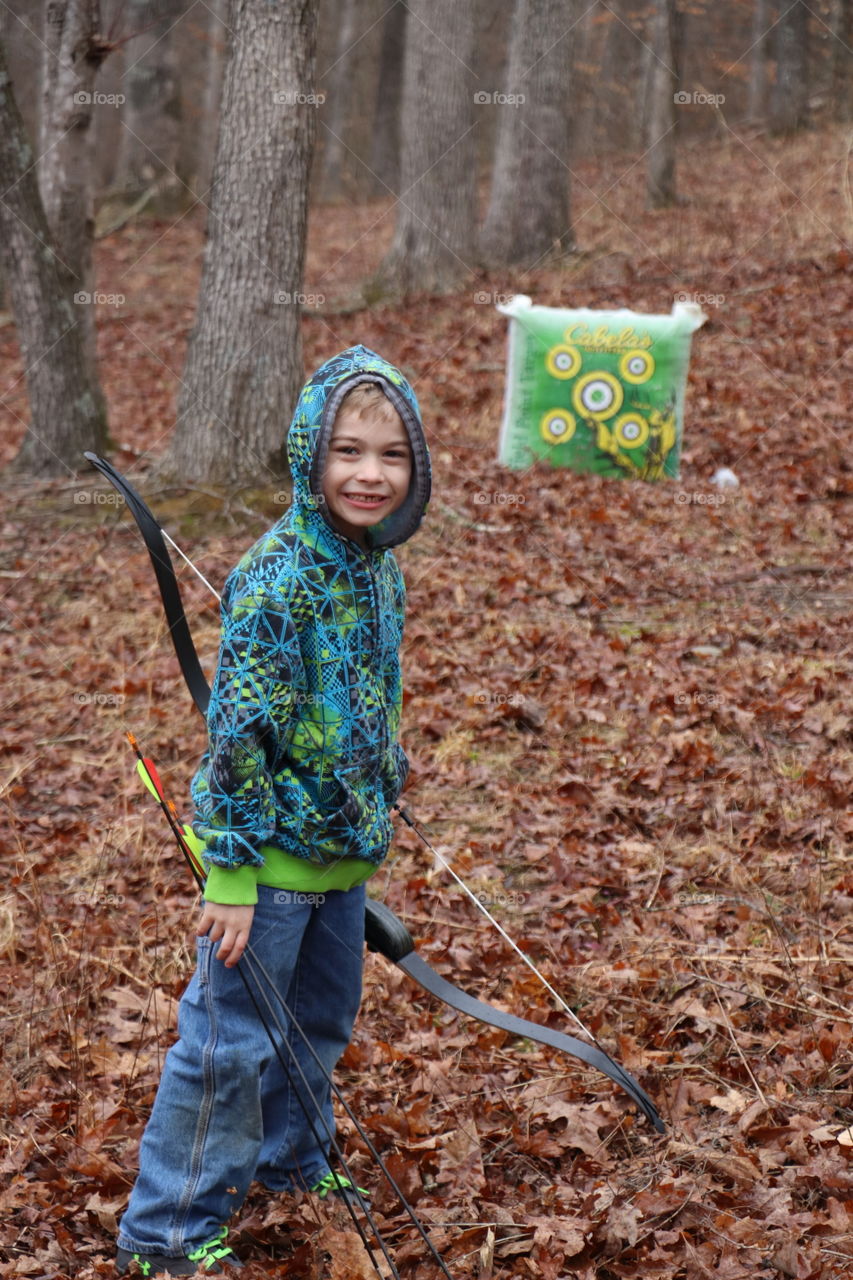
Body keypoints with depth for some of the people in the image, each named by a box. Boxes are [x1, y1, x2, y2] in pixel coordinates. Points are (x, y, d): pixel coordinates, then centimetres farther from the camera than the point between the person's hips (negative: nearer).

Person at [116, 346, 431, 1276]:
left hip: (343, 843, 8)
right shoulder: (278, 579, -24)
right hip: (274, 850, -8)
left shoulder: (378, 563, 1)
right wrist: (233, 876, -21)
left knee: (321, 1020, 24)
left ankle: (292, 1160, 46)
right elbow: (239, 730, -22)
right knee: (232, 1039, 3)